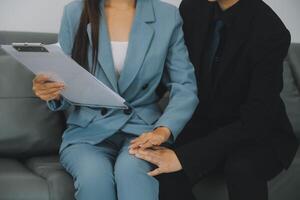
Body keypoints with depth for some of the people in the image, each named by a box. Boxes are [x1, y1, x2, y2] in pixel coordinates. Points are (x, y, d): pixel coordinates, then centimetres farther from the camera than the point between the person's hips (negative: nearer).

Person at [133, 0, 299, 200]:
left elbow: (255, 121, -27)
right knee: (167, 176, -25)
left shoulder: (270, 33, -24)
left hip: (258, 131, -3)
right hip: (206, 121, 4)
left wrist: (184, 156, -31)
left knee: (242, 168, -36)